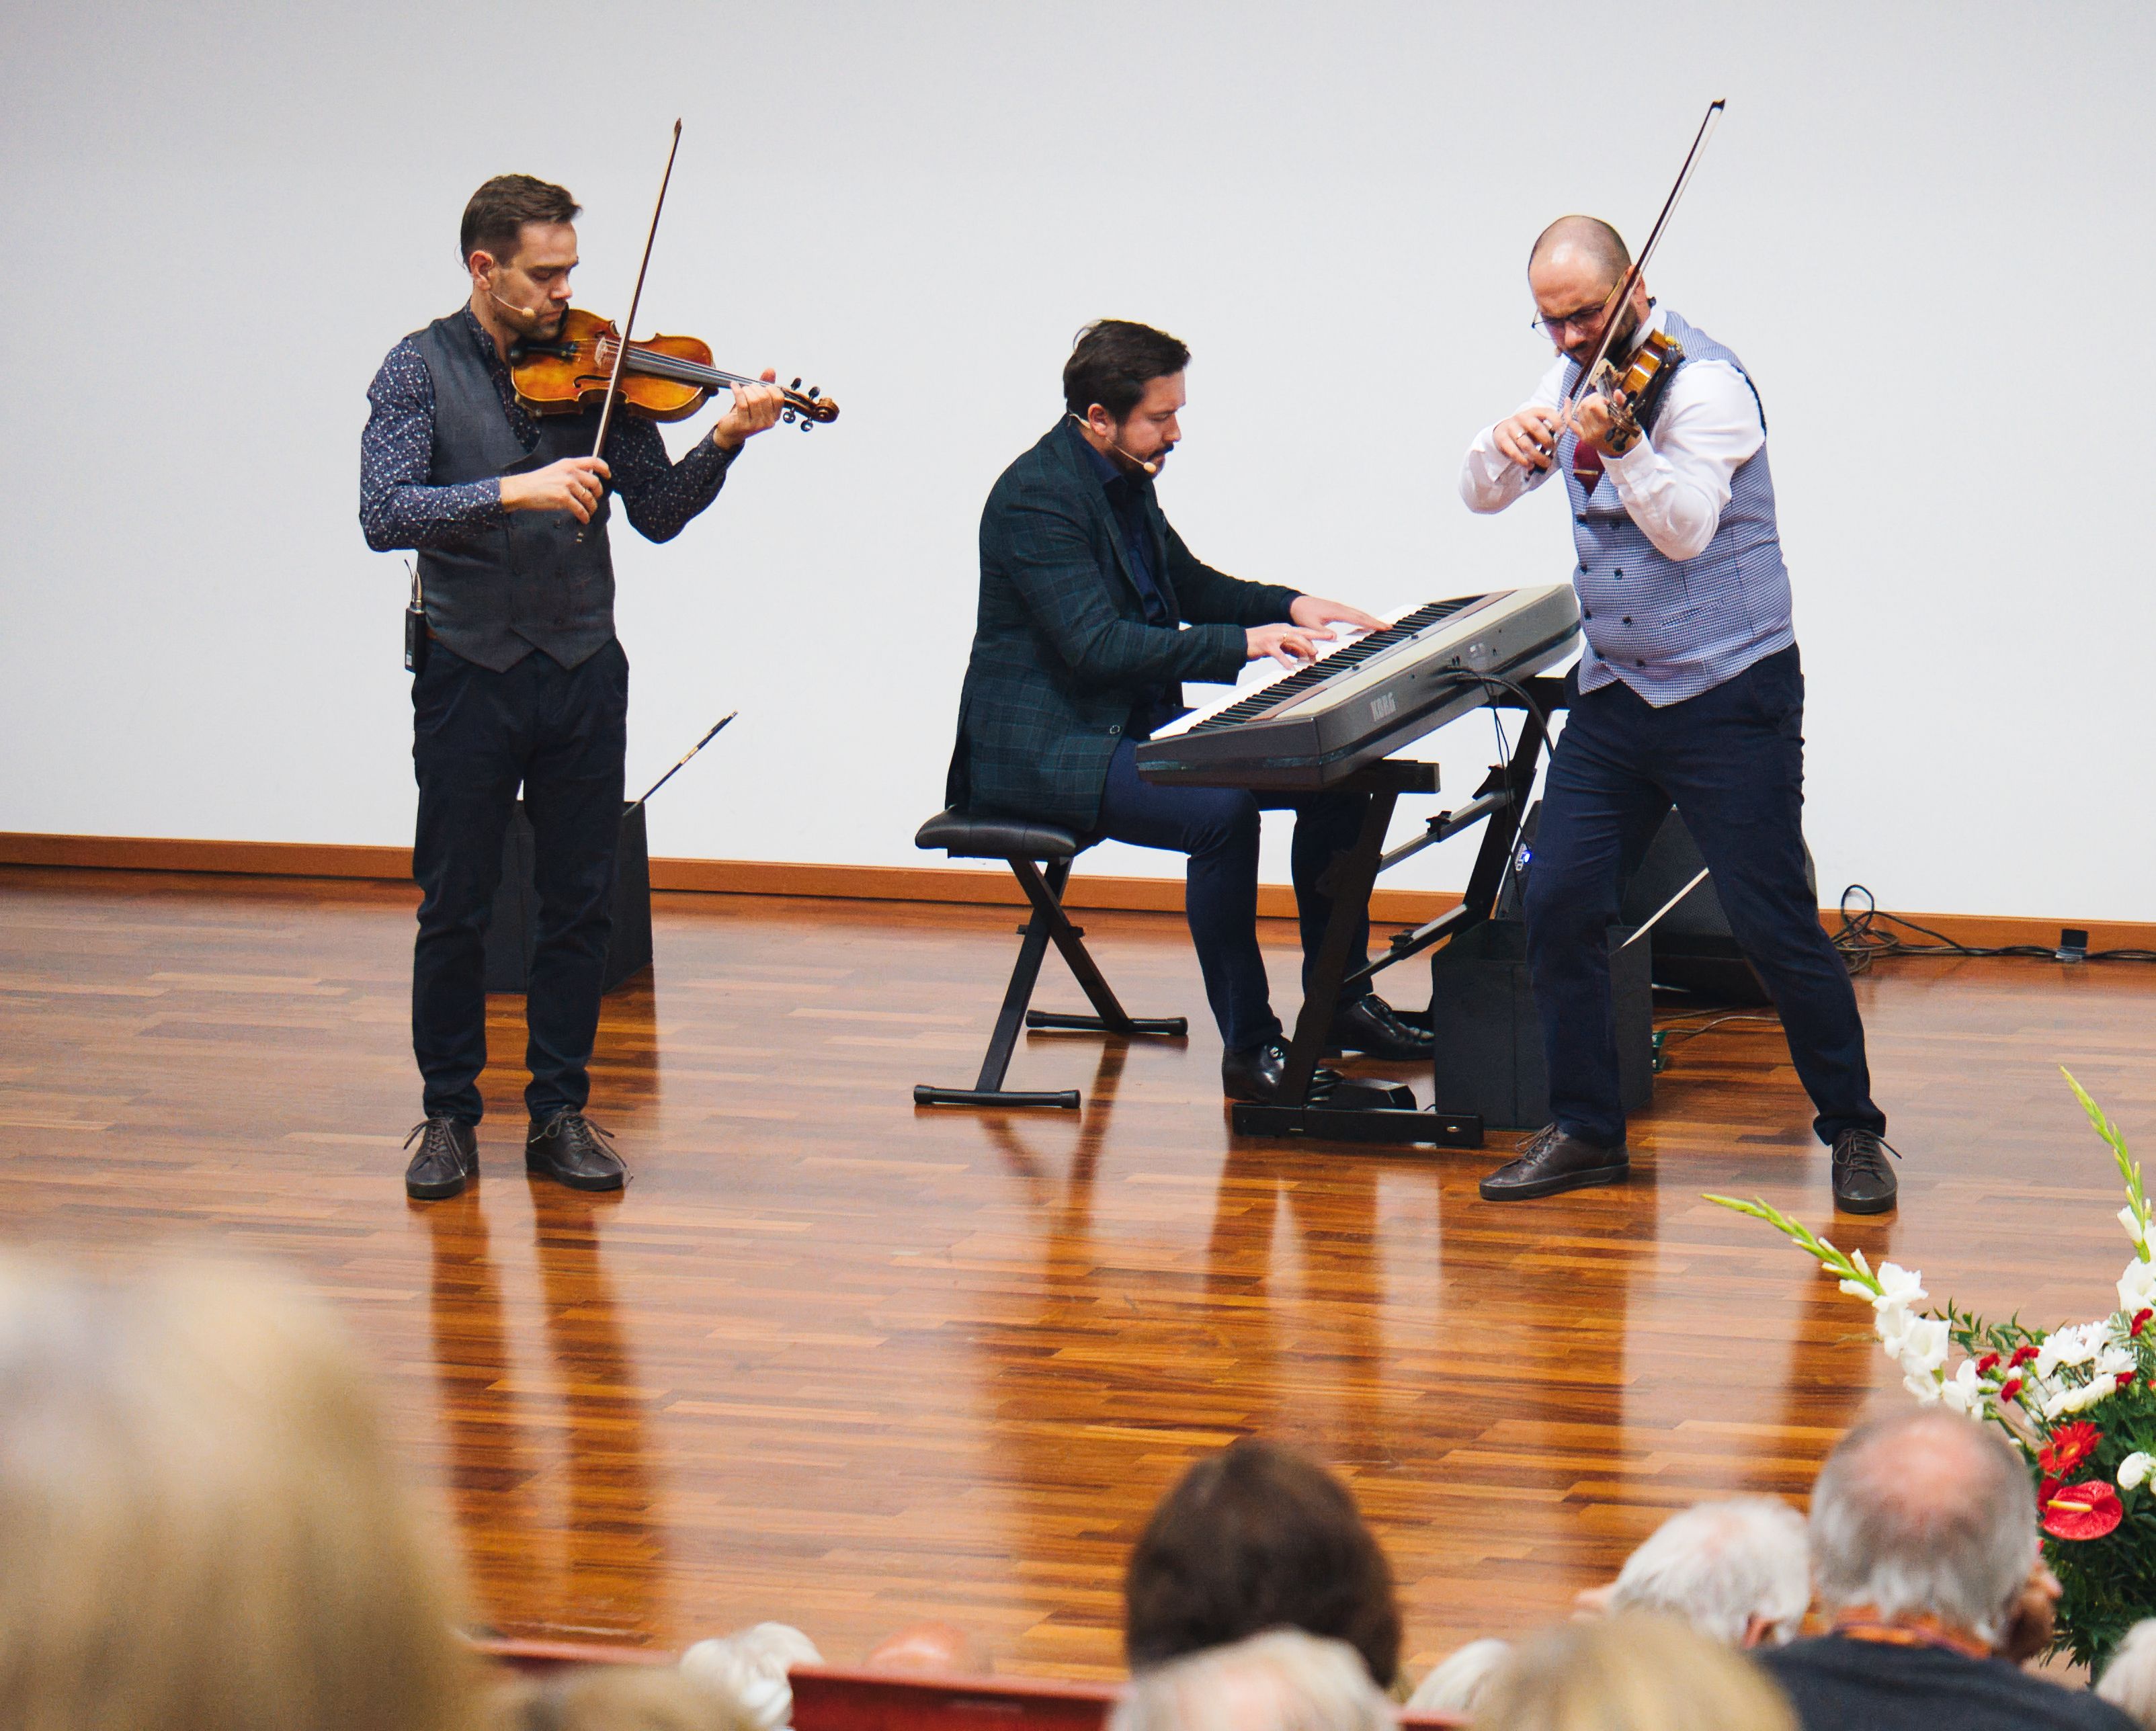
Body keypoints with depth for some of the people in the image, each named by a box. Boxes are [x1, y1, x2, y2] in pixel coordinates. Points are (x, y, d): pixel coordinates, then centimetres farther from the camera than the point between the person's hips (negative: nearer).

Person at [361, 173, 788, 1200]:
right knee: (454, 910, 2)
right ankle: (449, 1118, 13)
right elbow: (385, 512, -17)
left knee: (579, 905, 5)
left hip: (580, 671, 3)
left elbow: (658, 514, 1)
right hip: (468, 671, -2)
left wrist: (721, 446, -17)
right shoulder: (422, 369, -4)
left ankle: (561, 1115, 15)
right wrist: (514, 491, -29)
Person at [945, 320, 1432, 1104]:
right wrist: (1242, 642, -29)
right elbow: (1098, 646, -28)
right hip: (1044, 748, -10)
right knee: (1221, 809, -33)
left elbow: (1186, 585, 26)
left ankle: (1339, 1000, 14)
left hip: (1133, 724, 10)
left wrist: (1288, 605, 8)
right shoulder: (1036, 496, -20)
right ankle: (1248, 1046, -22)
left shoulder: (1126, 479, 10)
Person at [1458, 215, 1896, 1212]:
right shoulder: (1574, 381, 9)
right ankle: (1585, 1130, 10)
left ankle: (1852, 1130, 8)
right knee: (1557, 903, -1)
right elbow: (1482, 494, 8)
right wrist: (1506, 440, -14)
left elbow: (1686, 529, -23)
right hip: (1613, 689, 7)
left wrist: (1623, 448, -40)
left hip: (1728, 691, -7)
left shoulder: (1704, 383, -13)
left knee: (1774, 924, -7)